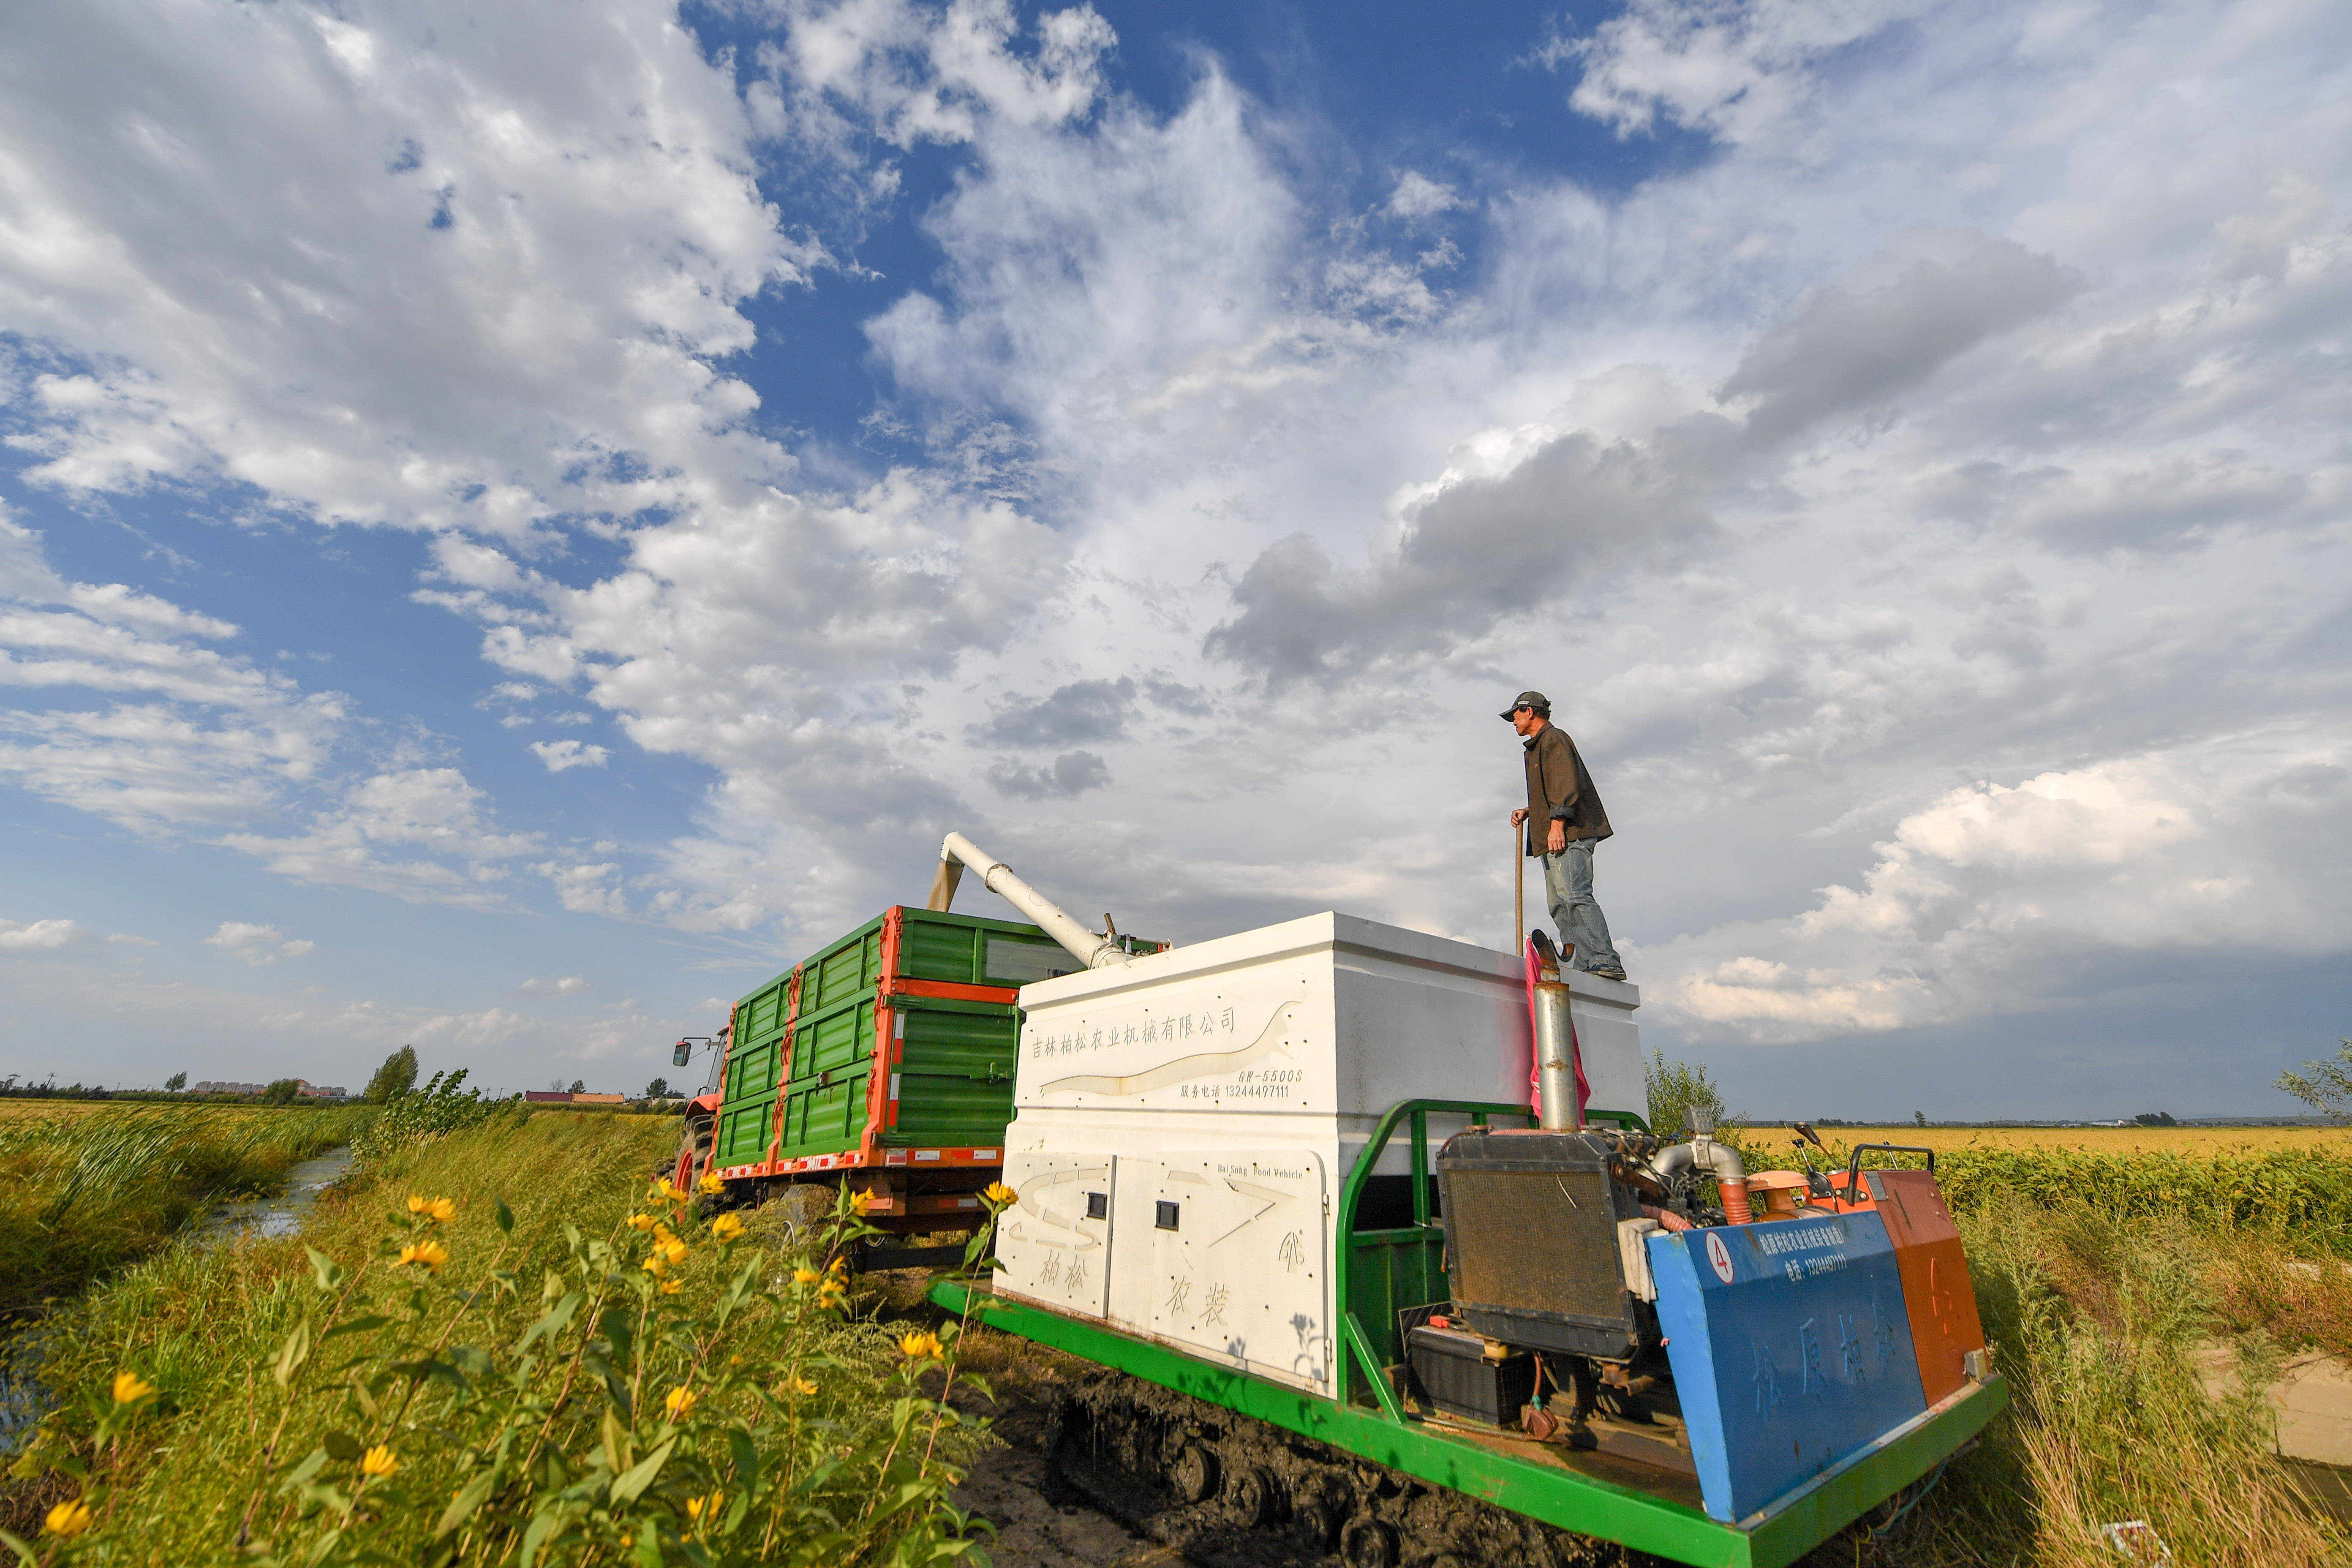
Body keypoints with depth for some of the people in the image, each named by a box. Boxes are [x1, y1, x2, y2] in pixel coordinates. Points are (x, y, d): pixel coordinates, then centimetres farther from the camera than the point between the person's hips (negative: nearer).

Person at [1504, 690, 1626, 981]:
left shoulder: (1554, 738, 0)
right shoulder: (1539, 746, 30)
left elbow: (1567, 784, -14)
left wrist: (1557, 823, -21)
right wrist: (1528, 812, 21)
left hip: (1568, 835, -10)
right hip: (1553, 839, 10)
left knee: (1575, 896, -20)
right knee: (1559, 904, 2)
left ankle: (1606, 962, -24)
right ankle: (1582, 965, -2)